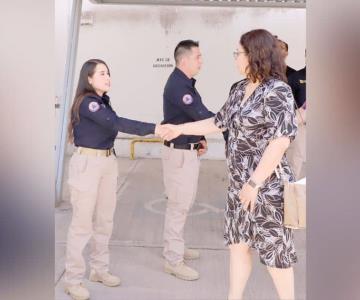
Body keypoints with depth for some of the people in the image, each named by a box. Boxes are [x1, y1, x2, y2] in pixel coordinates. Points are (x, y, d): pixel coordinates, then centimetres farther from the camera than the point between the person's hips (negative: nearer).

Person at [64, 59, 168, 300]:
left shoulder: (102, 101, 13)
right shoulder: (86, 102, -16)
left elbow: (113, 126, 3)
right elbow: (117, 123, -27)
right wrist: (153, 129, -32)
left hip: (108, 161, 9)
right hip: (87, 163, -9)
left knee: (105, 219, 14)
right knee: (82, 223, -3)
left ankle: (100, 269, 28)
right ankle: (73, 279, 8)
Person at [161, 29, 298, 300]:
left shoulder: (277, 90, -16)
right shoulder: (241, 89, 10)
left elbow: (281, 139, -23)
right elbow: (219, 122, 20)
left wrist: (255, 182, -24)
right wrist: (180, 129, 24)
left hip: (267, 186, -8)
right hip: (239, 184, 9)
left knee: (274, 250, 4)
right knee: (237, 244, 17)